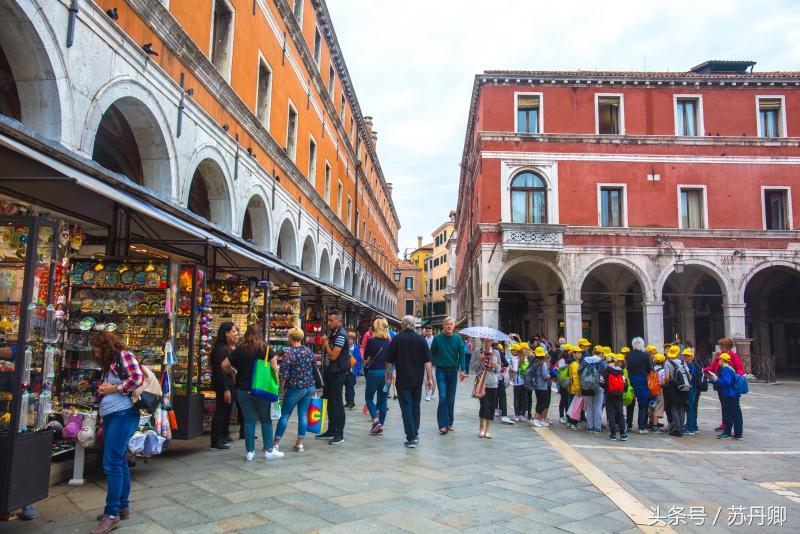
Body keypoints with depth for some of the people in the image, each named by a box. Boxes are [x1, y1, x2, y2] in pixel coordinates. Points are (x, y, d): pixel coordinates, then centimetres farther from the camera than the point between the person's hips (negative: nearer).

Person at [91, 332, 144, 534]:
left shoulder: (124, 355, -6)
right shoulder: (108, 364, 22)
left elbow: (137, 378, -20)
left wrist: (113, 388, -12)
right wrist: (101, 390, 9)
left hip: (123, 415, -9)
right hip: (110, 416, 9)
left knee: (111, 464, -9)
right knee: (119, 462, 13)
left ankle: (112, 514, -4)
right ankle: (123, 506, 21)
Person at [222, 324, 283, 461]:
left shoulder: (239, 350, 2)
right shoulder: (266, 349, -4)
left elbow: (224, 365, 2)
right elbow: (274, 367, -10)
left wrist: (233, 373, 17)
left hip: (243, 390, 2)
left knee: (249, 420, 9)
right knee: (266, 419, 9)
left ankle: (250, 452, 13)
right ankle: (269, 450, 12)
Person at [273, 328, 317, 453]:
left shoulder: (288, 353, -13)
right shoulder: (309, 351, 5)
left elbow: (284, 373, -15)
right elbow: (314, 369, 12)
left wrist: (281, 388, -3)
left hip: (295, 388, -5)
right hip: (310, 387, 5)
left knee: (284, 415, 4)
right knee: (303, 414, 9)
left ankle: (275, 443, 9)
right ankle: (300, 443, 11)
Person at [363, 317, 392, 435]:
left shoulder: (371, 341, -10)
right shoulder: (390, 341, 0)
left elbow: (366, 359, -2)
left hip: (374, 372, -4)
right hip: (386, 372, 4)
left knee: (369, 397, 12)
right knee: (383, 399, 13)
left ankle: (376, 421, -6)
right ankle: (380, 426, 15)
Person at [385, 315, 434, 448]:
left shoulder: (397, 339, -5)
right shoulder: (421, 339, 1)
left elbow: (389, 360, -2)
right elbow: (427, 361, -2)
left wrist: (387, 374, 12)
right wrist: (429, 377, 2)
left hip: (403, 379, -3)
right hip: (418, 380, 3)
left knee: (406, 408, 0)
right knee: (415, 406, 17)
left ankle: (411, 438, -3)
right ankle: (415, 435, 24)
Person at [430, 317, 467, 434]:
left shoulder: (457, 338, -1)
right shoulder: (438, 338, -5)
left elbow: (462, 354, -2)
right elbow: (432, 353, 5)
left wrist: (462, 370, -10)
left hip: (453, 371, 2)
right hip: (441, 371, -2)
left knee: (451, 399, 9)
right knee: (443, 397, -10)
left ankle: (449, 423, 20)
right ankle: (443, 424, -7)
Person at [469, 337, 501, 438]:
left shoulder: (496, 353, 8)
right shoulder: (477, 352, 1)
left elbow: (499, 370, 15)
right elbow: (471, 367, 0)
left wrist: (495, 366, -7)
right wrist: (480, 360, -12)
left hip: (493, 383, 3)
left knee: (491, 406, 2)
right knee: (484, 405, -9)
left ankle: (488, 429, 15)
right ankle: (482, 428, 13)